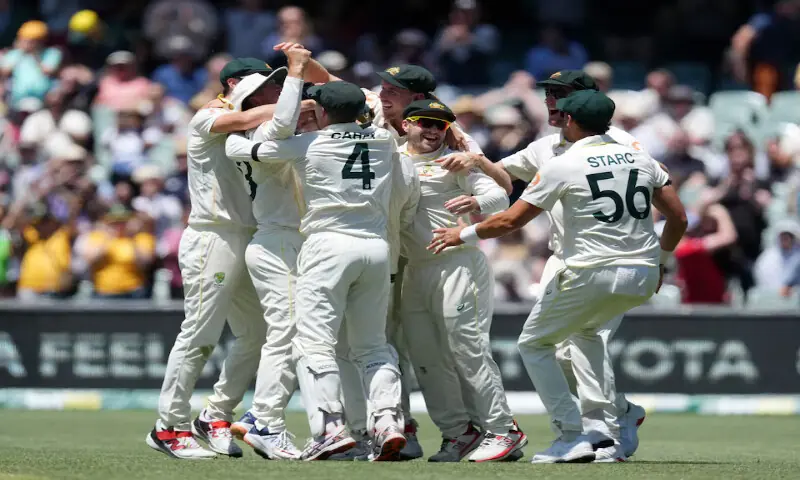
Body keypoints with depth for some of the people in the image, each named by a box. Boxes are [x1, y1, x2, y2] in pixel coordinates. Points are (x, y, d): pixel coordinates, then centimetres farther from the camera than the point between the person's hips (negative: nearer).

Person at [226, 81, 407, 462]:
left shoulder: (309, 145, -3)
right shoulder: (384, 140, 8)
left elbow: (239, 149, 5)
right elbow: (359, 110, 33)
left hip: (329, 245, -5)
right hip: (377, 247, 5)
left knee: (313, 341, -4)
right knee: (372, 343, 13)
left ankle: (330, 427, -18)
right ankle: (387, 420, -4)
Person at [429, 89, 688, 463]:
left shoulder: (563, 166, -5)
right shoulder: (640, 159, 10)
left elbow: (511, 220, -4)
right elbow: (677, 217, 11)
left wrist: (465, 234, 11)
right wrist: (660, 261, 27)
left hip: (591, 274, -6)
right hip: (644, 278, 6)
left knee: (534, 344, 13)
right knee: (585, 330, 32)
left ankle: (572, 437, 1)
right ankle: (606, 437, 20)